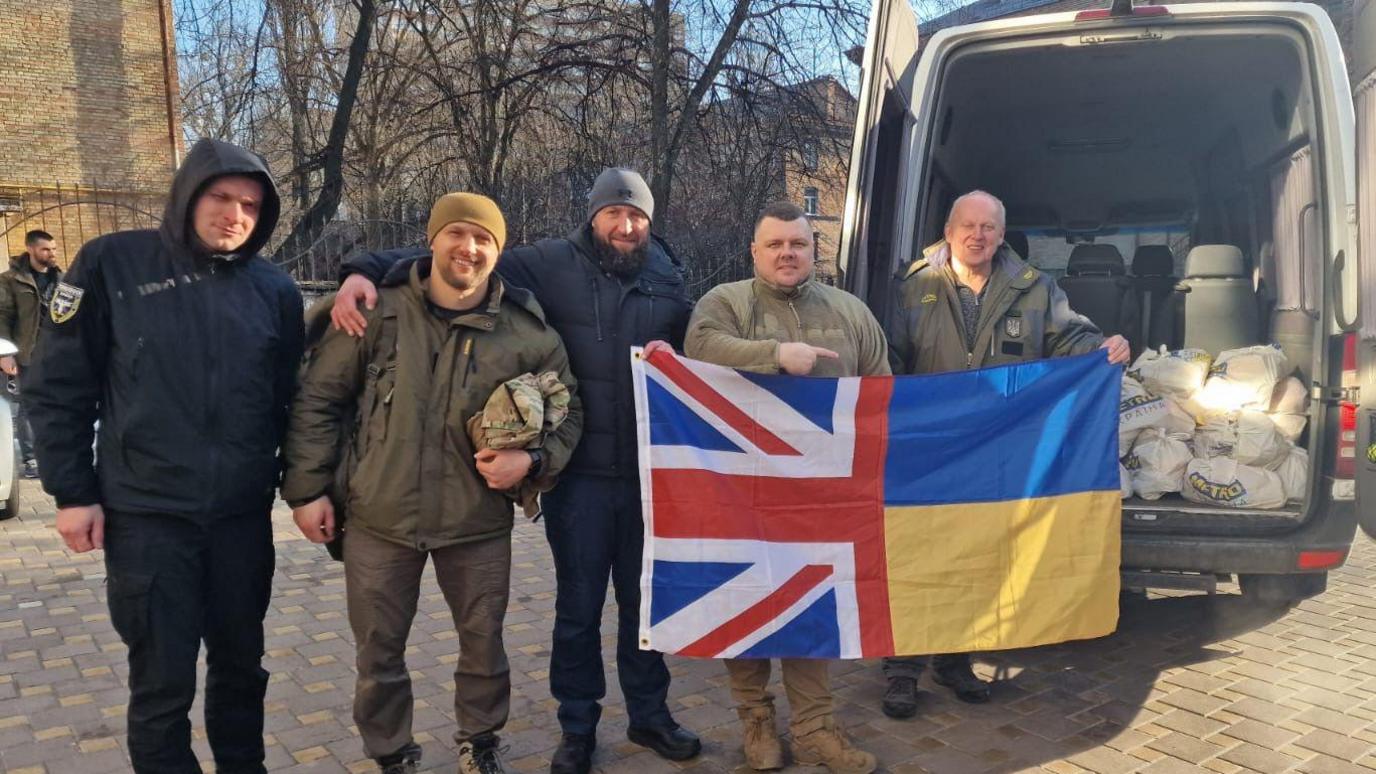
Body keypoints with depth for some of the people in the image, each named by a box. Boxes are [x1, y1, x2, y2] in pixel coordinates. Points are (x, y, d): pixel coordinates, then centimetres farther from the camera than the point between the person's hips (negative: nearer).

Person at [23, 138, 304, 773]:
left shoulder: (274, 288, 3)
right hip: (146, 514, -2)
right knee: (162, 679, 5)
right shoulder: (112, 263, -4)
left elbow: (291, 399, 8)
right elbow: (57, 387, -2)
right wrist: (72, 493, -5)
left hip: (244, 514, 3)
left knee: (242, 663, 16)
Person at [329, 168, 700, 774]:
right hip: (579, 471, -3)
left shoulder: (669, 278, 7)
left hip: (650, 470, 3)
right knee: (579, 604, 10)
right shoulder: (552, 265, -4)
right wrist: (367, 271, -20)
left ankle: (649, 713, 36)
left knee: (645, 597, 17)